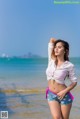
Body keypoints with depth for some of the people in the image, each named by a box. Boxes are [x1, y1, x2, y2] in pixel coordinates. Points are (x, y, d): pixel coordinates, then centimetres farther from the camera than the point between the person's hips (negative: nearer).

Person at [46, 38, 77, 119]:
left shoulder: (69, 65, -11)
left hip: (64, 95, -2)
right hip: (51, 95, 3)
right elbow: (52, 40, 5)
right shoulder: (51, 60, -3)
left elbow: (74, 82, -2)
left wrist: (64, 91, -13)